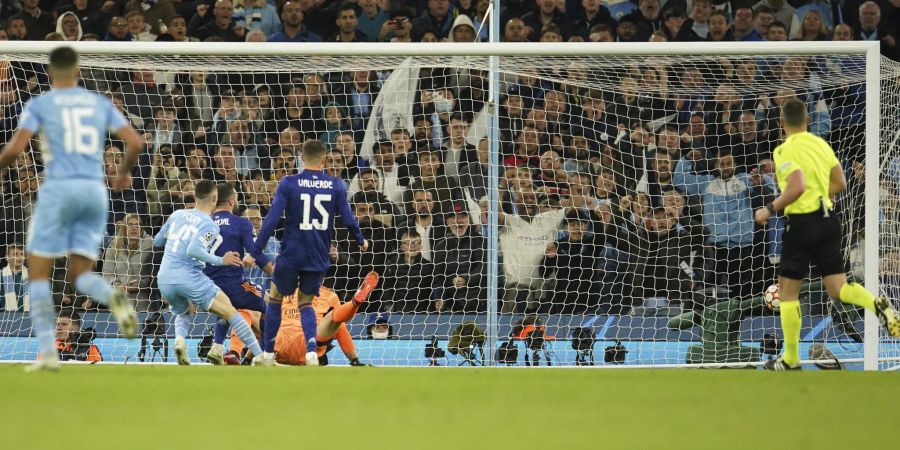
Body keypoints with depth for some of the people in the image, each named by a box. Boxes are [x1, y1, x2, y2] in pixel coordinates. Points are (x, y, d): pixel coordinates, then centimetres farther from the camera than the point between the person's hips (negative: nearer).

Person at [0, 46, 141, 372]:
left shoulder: (39, 104, 3)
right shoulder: (100, 103, 14)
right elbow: (134, 142, 8)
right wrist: (124, 173, 26)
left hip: (59, 188, -4)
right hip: (95, 190, 4)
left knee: (38, 272, 7)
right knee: (79, 275, 9)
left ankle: (48, 352, -5)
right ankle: (113, 297, -28)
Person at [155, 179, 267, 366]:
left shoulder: (177, 215, 12)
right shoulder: (209, 226, -5)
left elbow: (157, 242, 23)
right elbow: (193, 250, -23)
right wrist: (221, 261, -14)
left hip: (164, 279, 6)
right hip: (189, 278, -6)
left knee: (184, 312, 32)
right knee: (231, 313, 2)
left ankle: (179, 339, -2)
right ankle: (259, 357, -7)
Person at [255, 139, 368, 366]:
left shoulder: (288, 184, -8)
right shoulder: (336, 186, -2)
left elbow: (272, 219, -12)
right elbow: (348, 219, 2)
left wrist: (256, 250, -8)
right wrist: (361, 241, 22)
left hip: (291, 254, -2)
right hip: (319, 258, 2)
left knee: (274, 298, 19)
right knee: (305, 303, 17)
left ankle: (268, 353, 18)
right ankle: (311, 348, -9)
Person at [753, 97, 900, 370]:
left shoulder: (786, 151, -12)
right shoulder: (821, 144, 10)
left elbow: (797, 186, -26)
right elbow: (840, 183, 13)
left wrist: (770, 210, -15)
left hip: (803, 222, -6)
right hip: (828, 219, 6)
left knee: (787, 291, 7)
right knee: (838, 288, 8)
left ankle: (791, 359, 11)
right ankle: (877, 305, -24)